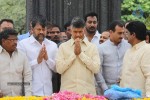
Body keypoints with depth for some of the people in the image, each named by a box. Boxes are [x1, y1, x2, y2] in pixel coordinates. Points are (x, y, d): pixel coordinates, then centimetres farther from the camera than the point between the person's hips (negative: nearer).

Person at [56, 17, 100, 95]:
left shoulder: (92, 47, 7)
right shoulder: (63, 46, 6)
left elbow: (96, 69, -4)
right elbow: (59, 69, -4)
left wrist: (81, 53, -7)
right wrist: (74, 53, -7)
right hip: (67, 91, 0)